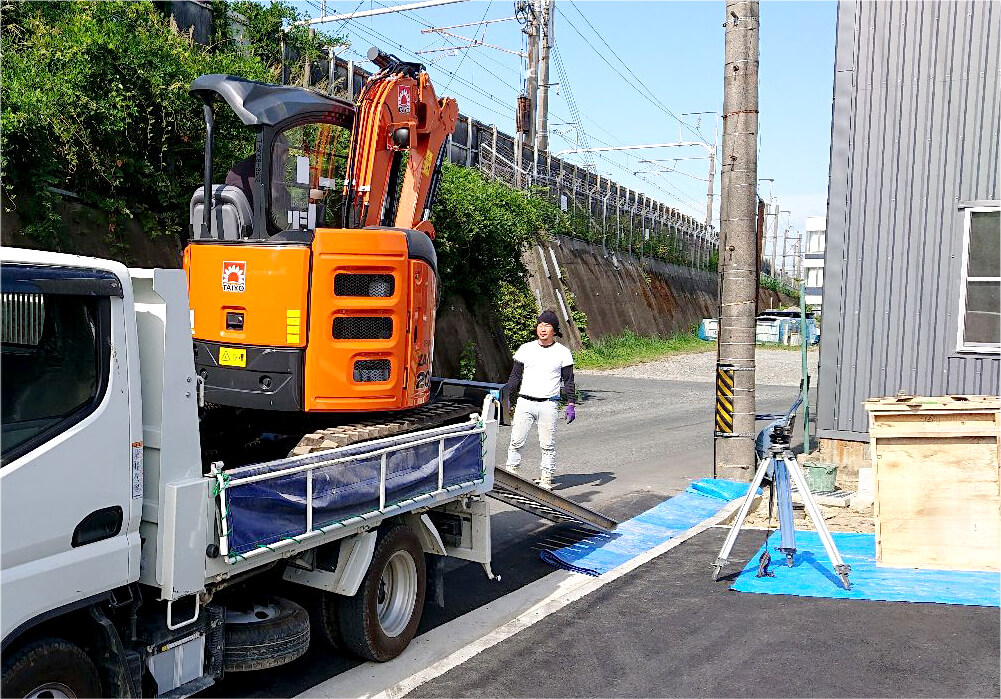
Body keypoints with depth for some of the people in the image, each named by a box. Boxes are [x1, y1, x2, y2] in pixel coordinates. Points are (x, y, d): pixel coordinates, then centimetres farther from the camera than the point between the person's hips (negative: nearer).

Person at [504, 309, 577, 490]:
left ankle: (546, 479, 10)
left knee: (548, 445, 1)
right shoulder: (525, 349, 10)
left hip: (549, 405, -2)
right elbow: (515, 377, 14)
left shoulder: (563, 353, 5)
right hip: (524, 402, 2)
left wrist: (570, 404, -2)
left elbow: (568, 381, 7)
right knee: (516, 442, 0)